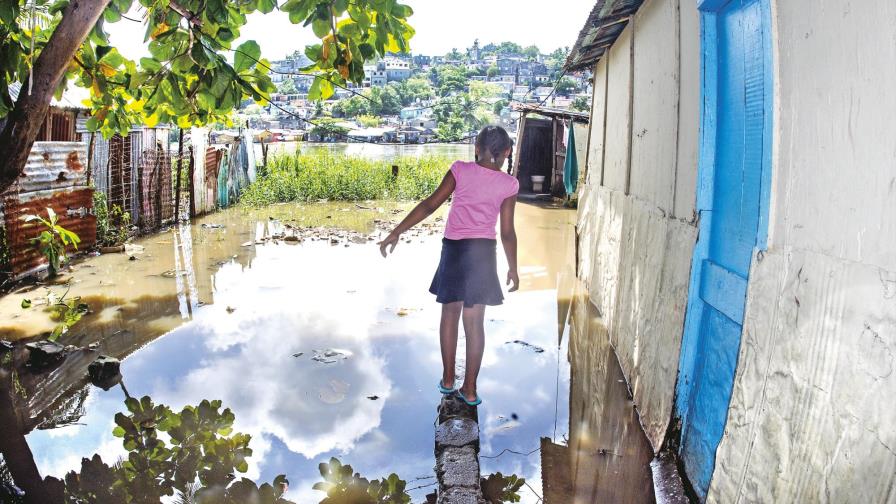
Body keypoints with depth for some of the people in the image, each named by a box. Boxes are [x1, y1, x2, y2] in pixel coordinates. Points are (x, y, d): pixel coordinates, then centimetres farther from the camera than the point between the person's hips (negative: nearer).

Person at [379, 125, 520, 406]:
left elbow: (430, 205, -7)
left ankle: (448, 379, 23)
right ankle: (469, 389, 13)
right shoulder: (508, 184, -1)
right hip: (484, 251, 0)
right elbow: (507, 232, 0)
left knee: (450, 313, 16)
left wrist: (397, 232, -4)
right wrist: (512, 268, 11)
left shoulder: (461, 170, -3)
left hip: (454, 248, 0)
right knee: (474, 322, 7)